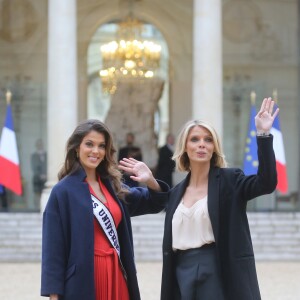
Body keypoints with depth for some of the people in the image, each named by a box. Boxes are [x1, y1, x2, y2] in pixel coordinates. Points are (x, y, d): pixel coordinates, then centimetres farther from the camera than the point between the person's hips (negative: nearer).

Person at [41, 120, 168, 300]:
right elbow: (53, 247, -9)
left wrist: (151, 182, -1)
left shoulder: (112, 186, 10)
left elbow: (153, 203, 21)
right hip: (82, 280, -6)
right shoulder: (63, 191, -7)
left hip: (116, 275, 6)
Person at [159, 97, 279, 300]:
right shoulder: (177, 192, 12)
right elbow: (170, 244, 14)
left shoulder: (229, 181, -1)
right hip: (184, 276, 5)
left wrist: (263, 134, -27)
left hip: (220, 275, -5)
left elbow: (267, 182, -20)